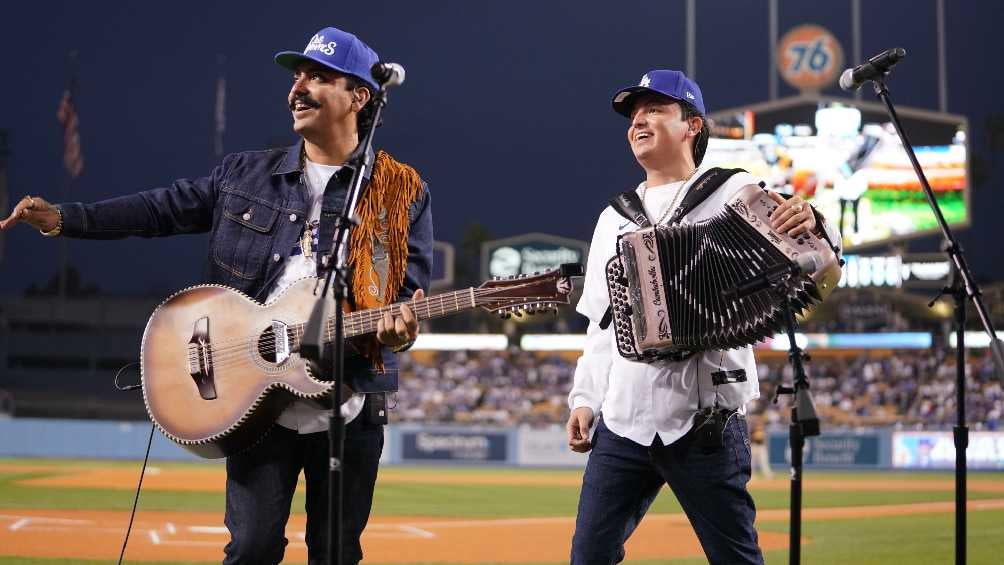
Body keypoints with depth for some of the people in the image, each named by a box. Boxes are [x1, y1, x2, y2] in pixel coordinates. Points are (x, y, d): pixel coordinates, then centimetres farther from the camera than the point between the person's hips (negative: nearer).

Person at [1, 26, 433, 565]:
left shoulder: (403, 192, 3)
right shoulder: (245, 175, 10)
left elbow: (413, 287, 0)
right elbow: (166, 208, 10)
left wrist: (399, 328, -23)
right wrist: (64, 218, 1)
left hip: (351, 404, -1)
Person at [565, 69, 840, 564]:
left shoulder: (734, 193, 2)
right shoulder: (614, 217, 18)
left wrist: (812, 229, -27)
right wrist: (585, 397, 13)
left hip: (705, 421, -5)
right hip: (621, 424, 5)